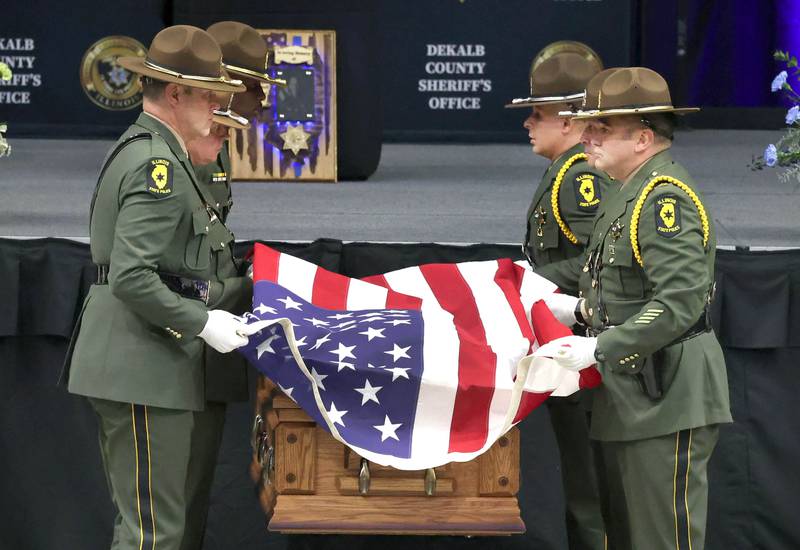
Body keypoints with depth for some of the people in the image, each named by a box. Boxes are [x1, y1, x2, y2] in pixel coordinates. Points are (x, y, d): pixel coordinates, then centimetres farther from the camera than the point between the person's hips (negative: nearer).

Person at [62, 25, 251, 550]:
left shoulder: (141, 151, 17)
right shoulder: (159, 166, -16)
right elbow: (131, 278, -23)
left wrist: (250, 286, 19)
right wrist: (202, 323, -17)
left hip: (138, 366, 11)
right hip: (142, 368, -11)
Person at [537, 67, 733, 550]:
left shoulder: (666, 198, -17)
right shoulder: (633, 194, 15)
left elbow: (682, 300, -26)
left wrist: (600, 349, -25)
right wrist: (585, 309, 13)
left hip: (668, 399, -11)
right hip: (633, 398, 11)